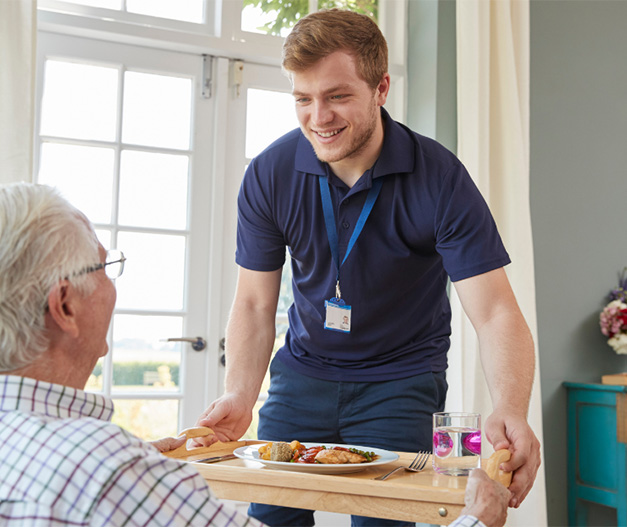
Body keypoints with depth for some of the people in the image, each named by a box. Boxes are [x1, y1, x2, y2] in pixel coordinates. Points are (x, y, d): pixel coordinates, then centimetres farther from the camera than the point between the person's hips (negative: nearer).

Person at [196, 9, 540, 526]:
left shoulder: (440, 178, -20)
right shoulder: (268, 175, -12)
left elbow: (496, 313, -23)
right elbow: (255, 303, -5)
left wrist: (510, 411, -41)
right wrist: (239, 396, -21)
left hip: (401, 379, -2)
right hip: (304, 371, 3)